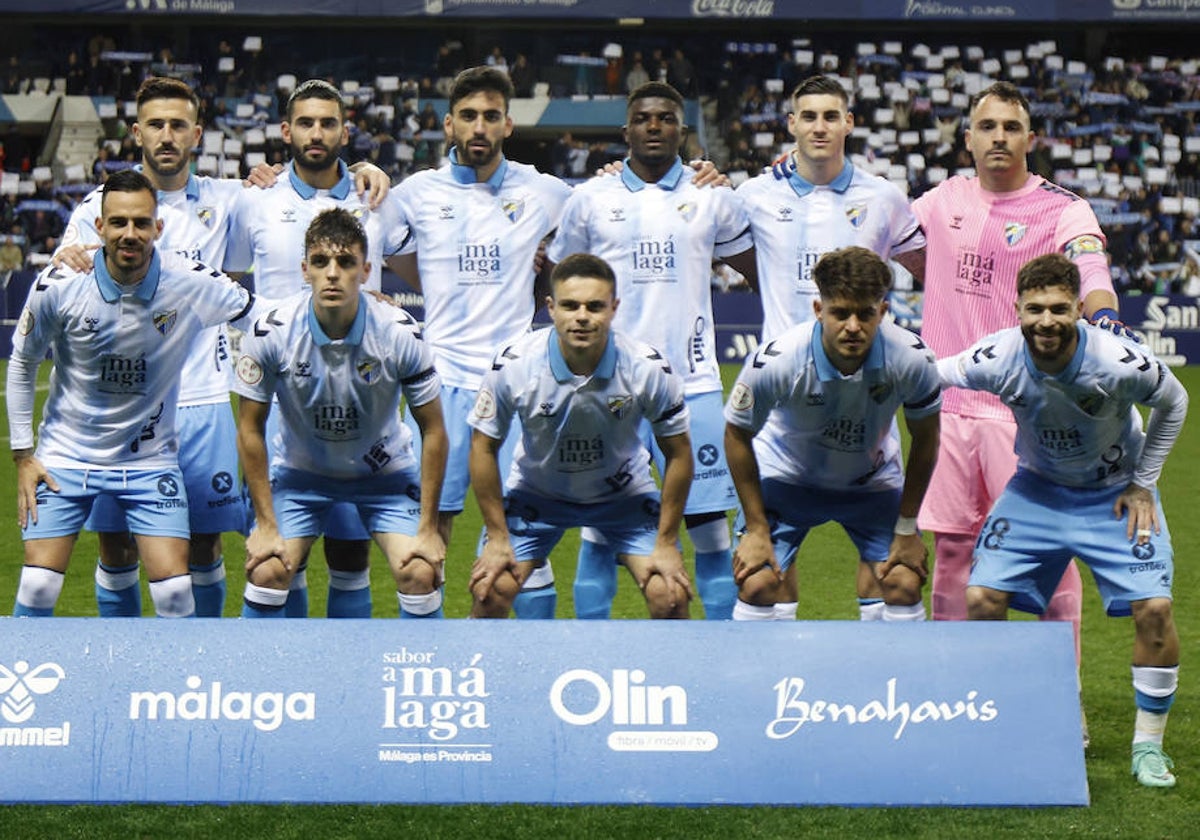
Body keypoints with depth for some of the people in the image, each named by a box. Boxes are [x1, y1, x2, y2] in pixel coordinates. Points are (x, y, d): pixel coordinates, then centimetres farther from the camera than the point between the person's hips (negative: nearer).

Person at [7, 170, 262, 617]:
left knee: (174, 591, -7)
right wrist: (22, 455, 1)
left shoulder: (193, 284, -16)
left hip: (151, 459, 0)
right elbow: (22, 364, 1)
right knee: (38, 588, -6)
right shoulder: (57, 286, -15)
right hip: (65, 454, 0)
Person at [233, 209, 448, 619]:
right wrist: (266, 524, -11)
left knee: (421, 574, -16)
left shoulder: (400, 334, -23)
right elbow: (250, 429, -10)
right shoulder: (271, 334, -23)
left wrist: (428, 528, -12)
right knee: (265, 571, -17)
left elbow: (433, 432, -12)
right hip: (299, 470, 0)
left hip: (384, 472, 0)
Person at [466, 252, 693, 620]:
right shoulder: (513, 365, -25)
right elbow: (484, 445, -11)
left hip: (625, 492, 0)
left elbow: (678, 452, -11)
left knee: (670, 598, -15)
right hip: (535, 491, 0)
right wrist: (498, 538, -9)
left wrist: (666, 543, -10)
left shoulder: (647, 368, -25)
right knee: (489, 592, -14)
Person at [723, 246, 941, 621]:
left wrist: (907, 528, -5)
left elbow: (925, 439, -9)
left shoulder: (911, 360, -28)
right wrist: (755, 528, -11)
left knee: (902, 585, -10)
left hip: (874, 480, 2)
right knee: (759, 584, -14)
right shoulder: (775, 362, -33)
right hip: (785, 474, -1)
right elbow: (738, 436, -15)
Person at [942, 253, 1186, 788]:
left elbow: (1173, 404, -7)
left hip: (1114, 493, -1)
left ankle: (1148, 745, 4)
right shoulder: (997, 359, -26)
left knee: (1153, 607, -16)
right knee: (981, 599, -11)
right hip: (1037, 488, 2)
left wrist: (1142, 482, -6)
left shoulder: (1119, 363, -29)